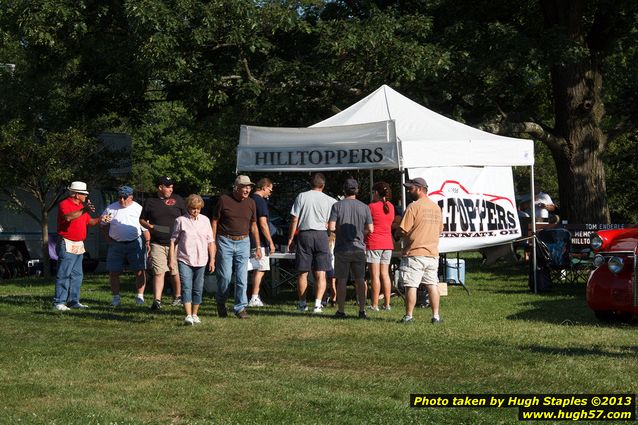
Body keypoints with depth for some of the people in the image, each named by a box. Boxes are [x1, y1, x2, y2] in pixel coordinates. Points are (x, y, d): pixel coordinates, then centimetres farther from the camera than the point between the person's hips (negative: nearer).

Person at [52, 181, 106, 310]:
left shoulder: (81, 206, 19)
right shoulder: (64, 204, -9)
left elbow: (89, 222, 25)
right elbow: (68, 217, -29)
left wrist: (101, 219, 11)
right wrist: (83, 211, -33)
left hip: (79, 245, 9)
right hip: (67, 245, -9)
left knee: (77, 275, 10)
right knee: (64, 274, -9)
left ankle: (73, 301, 15)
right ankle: (59, 302, -8)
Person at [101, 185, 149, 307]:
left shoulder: (138, 209, 4)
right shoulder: (111, 208, 7)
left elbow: (145, 228, 8)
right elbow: (104, 225, 19)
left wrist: (147, 242, -1)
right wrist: (109, 236, 7)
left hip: (135, 243, -1)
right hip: (116, 244, 1)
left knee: (139, 270, -5)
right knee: (114, 272, 2)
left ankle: (140, 296, 3)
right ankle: (116, 297, 12)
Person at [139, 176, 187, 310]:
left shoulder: (177, 199, 8)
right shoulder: (150, 202, 7)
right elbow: (142, 220, 15)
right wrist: (149, 226, -6)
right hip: (157, 244, -1)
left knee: (175, 272, 8)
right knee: (158, 272, -9)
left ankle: (177, 296, 26)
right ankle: (157, 300, -11)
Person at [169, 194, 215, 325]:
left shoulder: (205, 220, 9)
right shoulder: (181, 220, 0)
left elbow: (211, 242, 11)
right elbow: (173, 241, 3)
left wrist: (212, 260, 7)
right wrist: (171, 259, -1)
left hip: (201, 261, 3)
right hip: (184, 260, -3)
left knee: (198, 289, 8)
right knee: (186, 287, -13)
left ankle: (195, 314, 21)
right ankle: (188, 316, -18)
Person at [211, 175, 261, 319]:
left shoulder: (251, 203, 7)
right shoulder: (224, 200, -5)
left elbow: (253, 226, 14)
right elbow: (214, 221, 0)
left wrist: (258, 247, 11)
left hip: (243, 242, 3)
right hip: (225, 242, -3)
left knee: (242, 277, -2)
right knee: (225, 276, -1)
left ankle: (240, 307, 5)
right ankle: (221, 303, 23)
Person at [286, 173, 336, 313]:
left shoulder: (302, 196, 2)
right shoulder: (329, 200, 3)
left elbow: (294, 219, 0)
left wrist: (291, 238, 5)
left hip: (304, 234, 0)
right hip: (321, 235, 0)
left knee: (303, 272, 9)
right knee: (320, 273, 2)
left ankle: (302, 303, 13)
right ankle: (318, 304, -8)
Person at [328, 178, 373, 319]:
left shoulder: (337, 206, -6)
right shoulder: (364, 207, 0)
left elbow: (331, 227, -12)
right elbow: (370, 229, -2)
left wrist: (340, 230, 9)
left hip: (342, 249, -2)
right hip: (359, 248, 2)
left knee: (342, 281, 4)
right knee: (360, 280, 8)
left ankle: (341, 311, 7)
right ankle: (362, 310, 8)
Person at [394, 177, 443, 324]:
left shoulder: (414, 207, -11)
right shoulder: (436, 207, 12)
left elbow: (402, 230, -13)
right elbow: (440, 230, 19)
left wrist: (397, 235, 7)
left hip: (414, 253, -7)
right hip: (432, 253, 7)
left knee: (411, 286, -1)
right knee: (432, 285, 9)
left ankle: (408, 316, 1)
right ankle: (436, 316, 8)